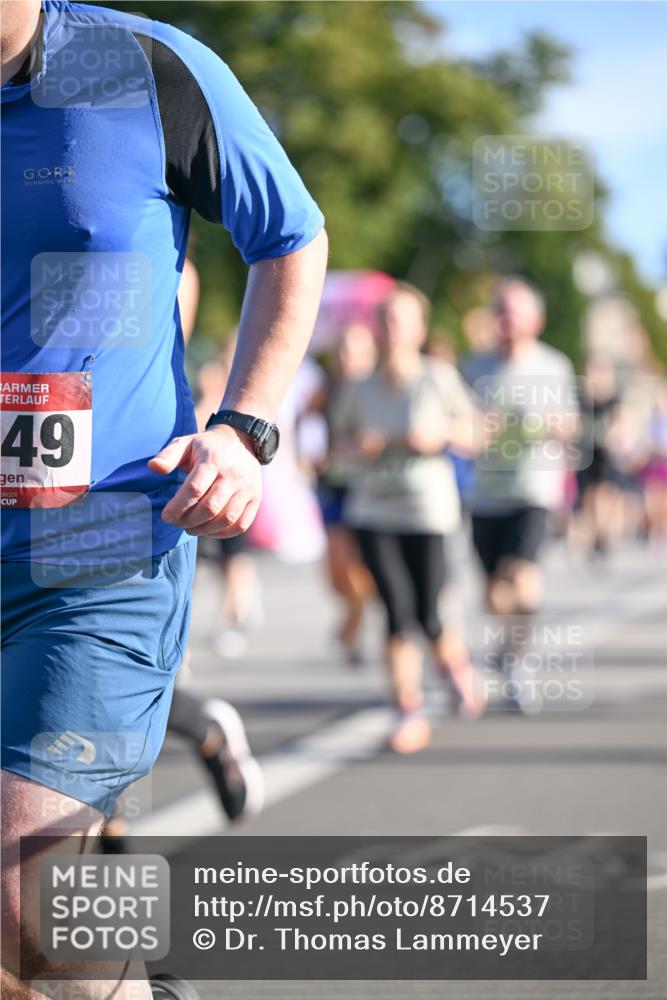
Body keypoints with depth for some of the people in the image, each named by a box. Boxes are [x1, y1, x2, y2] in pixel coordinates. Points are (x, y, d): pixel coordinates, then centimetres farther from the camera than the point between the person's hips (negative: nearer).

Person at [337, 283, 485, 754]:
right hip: (373, 510, 1)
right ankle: (409, 712, 0)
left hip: (427, 508, -1)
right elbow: (345, 433, 17)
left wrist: (442, 432, -17)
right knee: (398, 611, -10)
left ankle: (458, 666, 33)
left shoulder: (439, 377, -6)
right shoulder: (361, 390, 1)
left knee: (428, 617, -1)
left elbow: (472, 432, 2)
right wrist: (360, 445, -5)